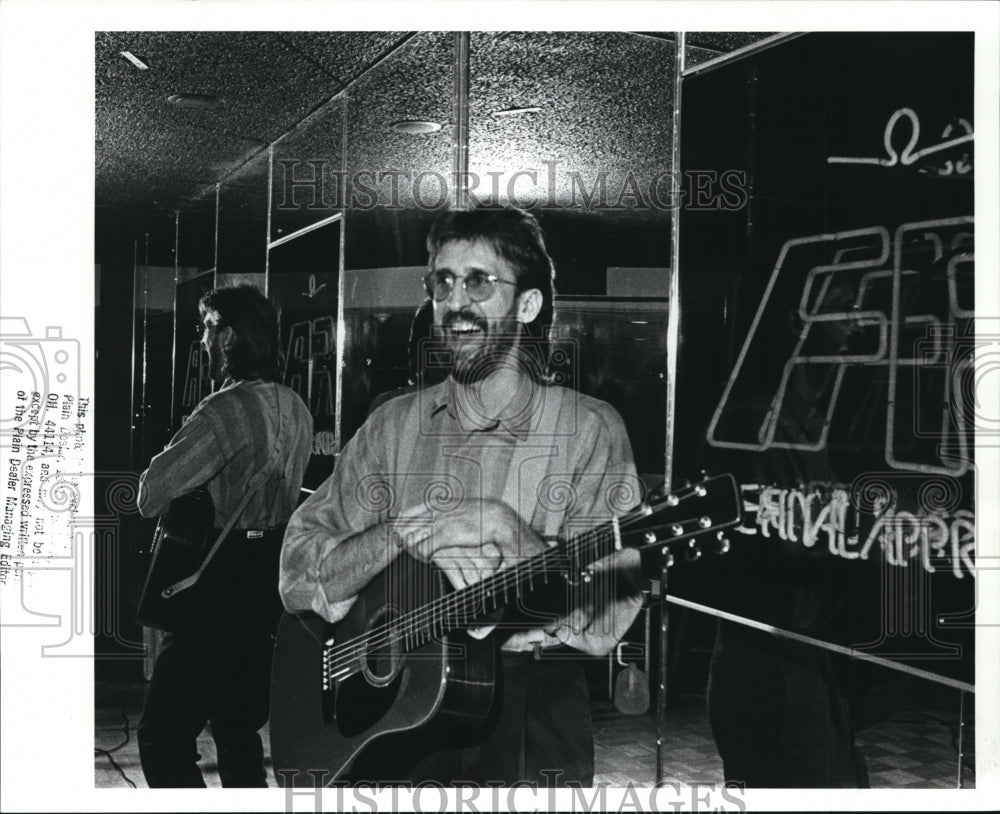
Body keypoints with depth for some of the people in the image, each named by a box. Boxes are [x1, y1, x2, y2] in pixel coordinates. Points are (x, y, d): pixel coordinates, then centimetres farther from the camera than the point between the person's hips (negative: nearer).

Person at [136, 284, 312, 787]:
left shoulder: (227, 410, -19)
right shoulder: (296, 409, 9)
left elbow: (151, 495, -23)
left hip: (225, 587, -9)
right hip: (273, 576, 9)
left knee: (163, 736, -6)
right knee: (238, 728, 20)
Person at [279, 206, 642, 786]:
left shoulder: (590, 431, 1)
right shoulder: (394, 426, 10)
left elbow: (605, 618, -6)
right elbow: (299, 578, 3)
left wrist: (507, 532, -16)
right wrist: (402, 533, -12)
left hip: (531, 700, -1)